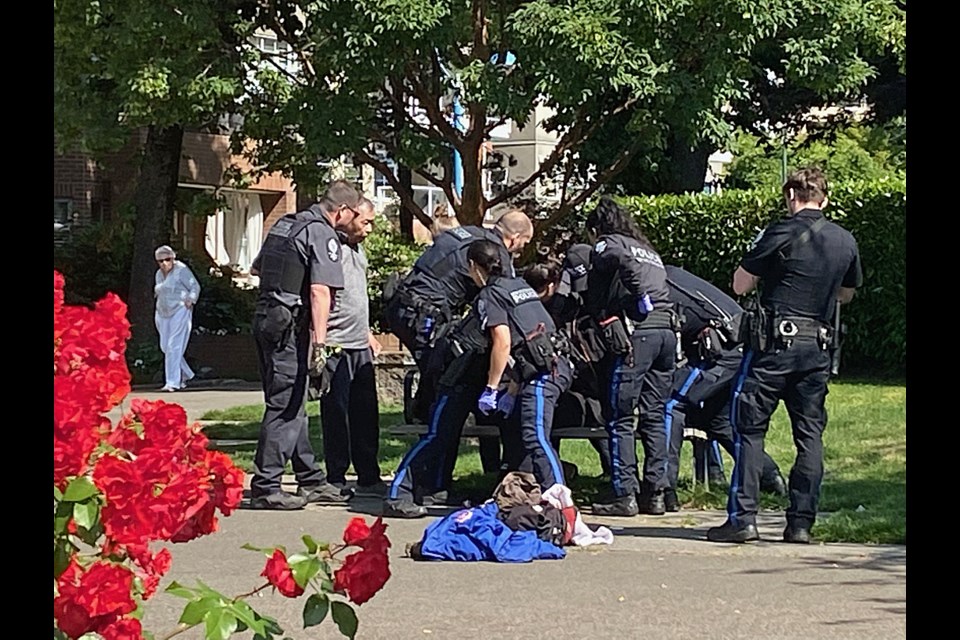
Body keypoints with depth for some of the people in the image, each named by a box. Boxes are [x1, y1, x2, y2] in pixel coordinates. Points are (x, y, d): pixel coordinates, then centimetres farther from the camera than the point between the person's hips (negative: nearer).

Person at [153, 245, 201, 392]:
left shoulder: (181, 270, -6)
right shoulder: (159, 274, 15)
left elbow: (195, 287, -3)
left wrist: (190, 300, -16)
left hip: (180, 312, -8)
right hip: (163, 314, 8)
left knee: (174, 347, -13)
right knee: (165, 347, 8)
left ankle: (173, 382, -13)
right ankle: (186, 375, 26)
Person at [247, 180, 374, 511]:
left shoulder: (283, 225, 17)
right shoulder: (324, 235, -9)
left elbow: (257, 269, 26)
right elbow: (320, 290, -18)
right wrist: (319, 344, -21)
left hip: (265, 319, 9)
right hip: (290, 325, -9)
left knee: (293, 406, 15)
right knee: (285, 408, -6)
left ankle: (311, 480, 22)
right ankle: (265, 488, -6)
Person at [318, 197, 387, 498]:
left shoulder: (358, 251, 17)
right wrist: (323, 340, -22)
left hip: (361, 349, 9)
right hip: (337, 349, -9)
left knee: (366, 415, 11)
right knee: (336, 414, -2)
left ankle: (369, 478, 18)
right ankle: (336, 480, 4)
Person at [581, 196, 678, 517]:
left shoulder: (606, 245, 7)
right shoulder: (649, 250, 30)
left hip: (636, 331, -7)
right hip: (667, 328, 7)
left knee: (619, 418, -2)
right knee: (654, 416, 11)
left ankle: (625, 495, -4)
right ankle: (655, 493, 12)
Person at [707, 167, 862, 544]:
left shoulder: (782, 234, -8)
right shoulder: (845, 241, 8)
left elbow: (740, 285, -2)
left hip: (775, 343, -4)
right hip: (818, 347, 5)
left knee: (750, 428, 1)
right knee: (810, 434, 8)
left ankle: (742, 517, -5)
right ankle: (801, 523, 6)